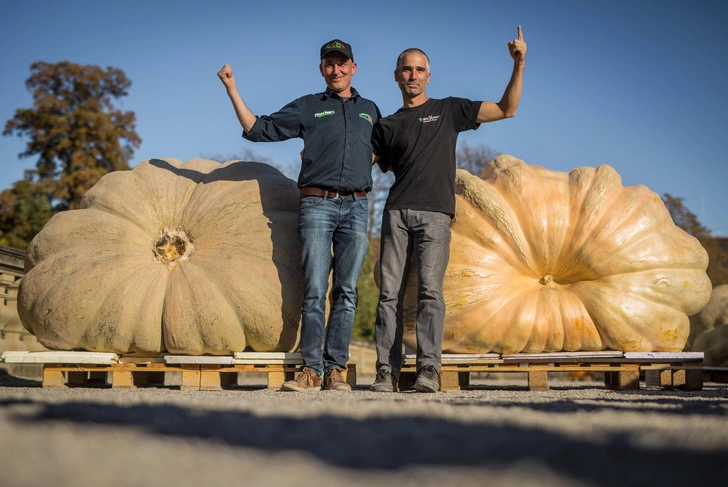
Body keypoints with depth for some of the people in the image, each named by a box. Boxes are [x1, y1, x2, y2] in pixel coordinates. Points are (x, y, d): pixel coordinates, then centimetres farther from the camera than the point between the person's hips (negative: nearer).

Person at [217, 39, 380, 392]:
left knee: (346, 293, 0)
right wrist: (232, 91, 5)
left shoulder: (370, 110, 20)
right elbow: (258, 130, 9)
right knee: (315, 291, -7)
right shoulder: (307, 108, 12)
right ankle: (311, 371, -6)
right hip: (318, 204, -2)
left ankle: (335, 369, 2)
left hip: (356, 207, 2)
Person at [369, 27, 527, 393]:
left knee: (430, 290, -14)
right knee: (389, 292, -5)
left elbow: (506, 109, 13)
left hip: (435, 214, -2)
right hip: (397, 212, 2)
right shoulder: (387, 126, 21)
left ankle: (428, 370, -16)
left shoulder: (449, 110, 16)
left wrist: (518, 65, 3)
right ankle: (386, 373, -4)